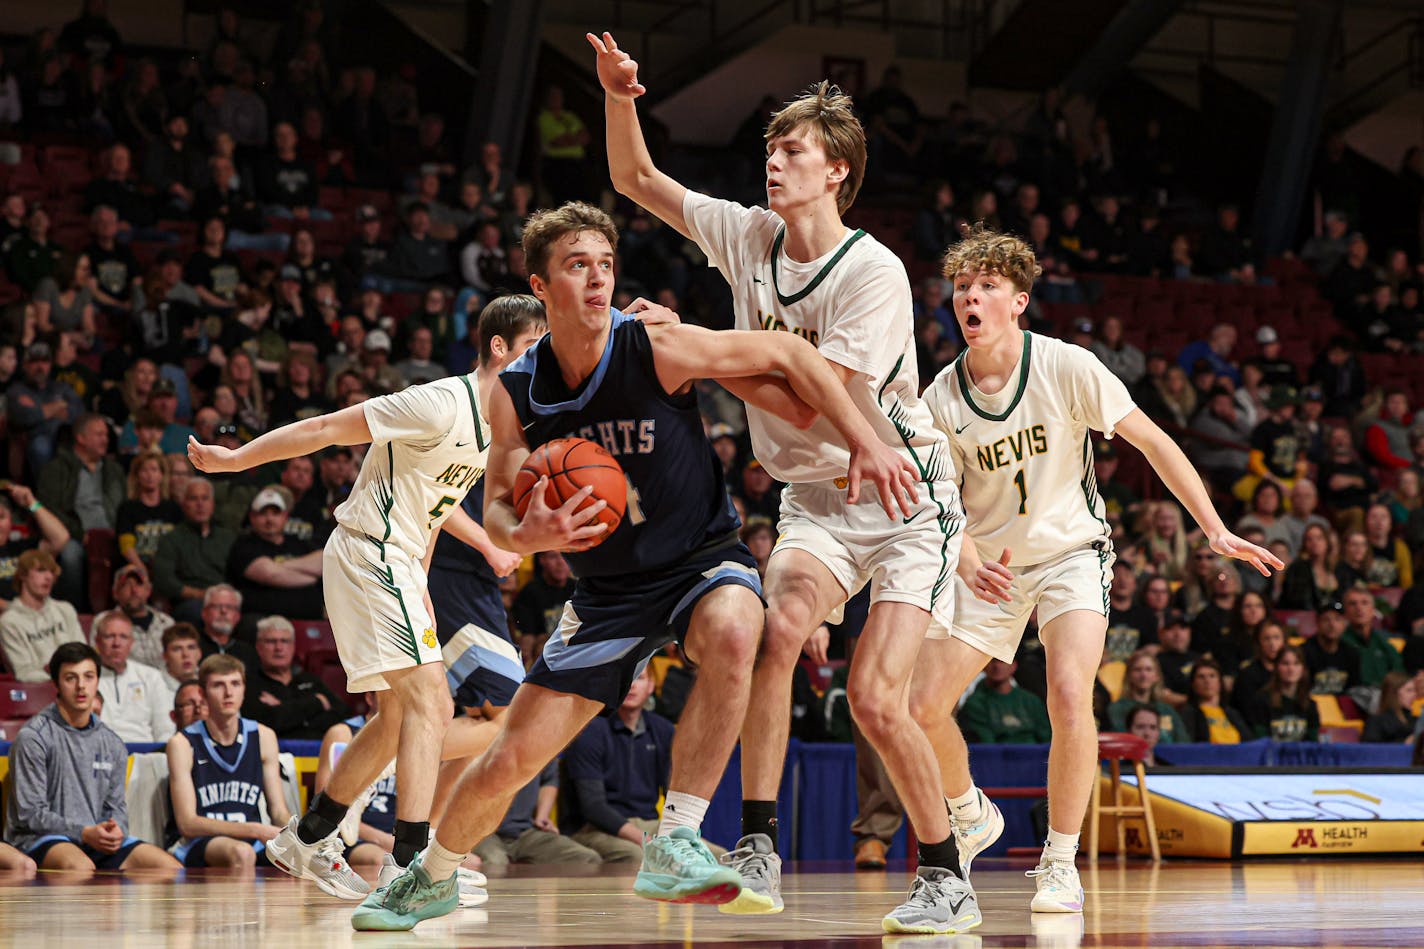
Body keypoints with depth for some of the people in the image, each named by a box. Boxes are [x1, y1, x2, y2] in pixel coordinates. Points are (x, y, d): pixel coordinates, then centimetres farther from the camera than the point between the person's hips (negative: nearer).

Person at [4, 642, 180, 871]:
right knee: (80, 865, -41)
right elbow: (30, 814, -9)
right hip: (41, 841, -6)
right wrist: (84, 833, -19)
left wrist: (116, 831, -6)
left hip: (97, 842, 6)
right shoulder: (33, 738, -5)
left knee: (168, 866, -14)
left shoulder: (112, 744, 15)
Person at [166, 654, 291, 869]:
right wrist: (254, 830, -20)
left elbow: (279, 811, 10)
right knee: (241, 852, -39)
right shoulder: (183, 744, -3)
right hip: (198, 847, -4)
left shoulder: (263, 737, 11)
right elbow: (187, 823, -10)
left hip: (252, 844, 4)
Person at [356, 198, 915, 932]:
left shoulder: (656, 350, -18)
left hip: (702, 561, -3)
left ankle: (674, 844, -34)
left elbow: (784, 353, -9)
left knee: (730, 634, -40)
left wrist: (864, 441, -13)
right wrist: (528, 534, -27)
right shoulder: (517, 393, -8)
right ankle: (433, 875, 32)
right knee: (509, 762, 1)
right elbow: (497, 510, -2)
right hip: (609, 590, 3)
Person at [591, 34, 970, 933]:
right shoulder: (749, 236, 2)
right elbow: (635, 179, 13)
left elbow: (822, 402, -24)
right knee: (781, 629, -25)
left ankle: (948, 881, 3)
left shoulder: (872, 271, -18)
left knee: (876, 698, -14)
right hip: (815, 497, 5)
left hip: (903, 495, -5)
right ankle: (759, 850, -26)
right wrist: (619, 99, -5)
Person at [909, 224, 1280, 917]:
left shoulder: (1066, 368, -16)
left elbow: (1152, 443, -9)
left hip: (1072, 553, -3)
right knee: (922, 706, -6)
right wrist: (970, 566, -25)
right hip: (991, 567, 3)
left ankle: (1059, 864, -9)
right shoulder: (941, 399, -9)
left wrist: (1216, 530, -13)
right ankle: (972, 817, 25)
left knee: (1069, 695, -26)